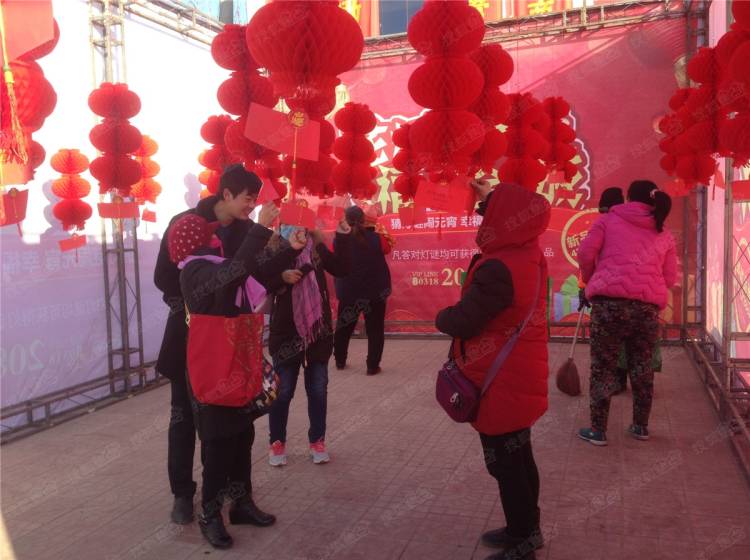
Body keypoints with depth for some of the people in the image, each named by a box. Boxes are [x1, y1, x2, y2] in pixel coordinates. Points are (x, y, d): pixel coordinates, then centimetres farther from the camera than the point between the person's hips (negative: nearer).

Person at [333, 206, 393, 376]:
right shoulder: (376, 239, -12)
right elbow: (388, 248, 9)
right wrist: (373, 231, 14)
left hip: (348, 292, 2)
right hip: (375, 291, -1)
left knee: (344, 327, 20)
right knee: (375, 329, 9)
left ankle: (340, 361, 32)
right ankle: (372, 366, 8)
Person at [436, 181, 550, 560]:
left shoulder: (498, 270, -28)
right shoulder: (530, 256, -1)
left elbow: (461, 323, -25)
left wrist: (442, 317, -5)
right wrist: (491, 197, 30)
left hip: (500, 387, -9)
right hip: (520, 379, 9)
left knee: (505, 465, 6)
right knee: (519, 458, 22)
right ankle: (526, 529, 38)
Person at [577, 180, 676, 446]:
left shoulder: (609, 219, 9)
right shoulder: (664, 235, 17)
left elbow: (585, 254, 0)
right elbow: (670, 278, 16)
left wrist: (590, 278, 19)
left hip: (610, 300, -3)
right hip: (647, 306, 3)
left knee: (603, 367, 4)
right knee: (642, 367, 17)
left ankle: (598, 430, 10)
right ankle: (641, 426, 29)